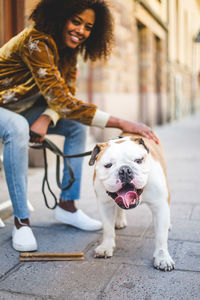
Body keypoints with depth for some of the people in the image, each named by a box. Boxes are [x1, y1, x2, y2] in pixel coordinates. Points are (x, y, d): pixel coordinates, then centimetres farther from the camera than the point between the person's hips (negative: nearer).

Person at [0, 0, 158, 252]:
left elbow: (66, 94, -4)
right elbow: (62, 101, -39)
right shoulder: (36, 43, -30)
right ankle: (21, 221, -26)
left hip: (22, 109, 8)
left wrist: (46, 118, -27)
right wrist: (121, 123, -44)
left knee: (77, 126, -3)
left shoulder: (68, 48, -3)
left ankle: (66, 206, 2)